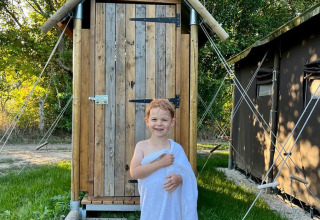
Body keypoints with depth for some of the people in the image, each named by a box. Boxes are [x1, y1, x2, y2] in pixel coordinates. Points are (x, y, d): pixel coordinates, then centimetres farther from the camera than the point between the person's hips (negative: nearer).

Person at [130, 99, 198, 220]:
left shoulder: (176, 148, -3)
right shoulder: (142, 146, -4)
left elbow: (188, 174, 2)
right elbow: (134, 172, -16)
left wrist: (180, 178, -21)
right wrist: (161, 163, -20)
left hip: (171, 204, 0)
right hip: (150, 204, 0)